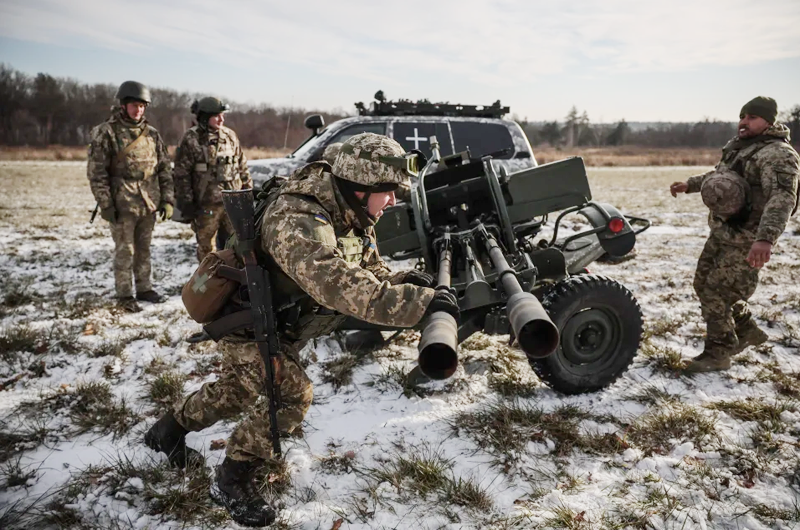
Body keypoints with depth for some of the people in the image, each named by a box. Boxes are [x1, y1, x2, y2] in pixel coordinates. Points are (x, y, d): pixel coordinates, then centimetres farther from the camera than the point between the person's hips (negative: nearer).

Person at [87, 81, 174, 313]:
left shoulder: (151, 133, 8)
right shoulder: (106, 133, -5)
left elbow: (164, 168, 11)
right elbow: (96, 172, -7)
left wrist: (167, 199, 5)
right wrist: (105, 204, -11)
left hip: (149, 204, 4)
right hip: (123, 204, -4)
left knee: (144, 248, 14)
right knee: (125, 251, 2)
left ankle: (144, 288, 26)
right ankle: (124, 295, 12)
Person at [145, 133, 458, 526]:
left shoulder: (353, 217, -9)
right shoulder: (299, 221, -39)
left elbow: (369, 272, 0)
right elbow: (339, 285, -52)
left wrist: (403, 280, -22)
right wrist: (415, 303, -55)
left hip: (280, 325, 9)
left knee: (236, 392, 22)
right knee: (292, 395, -18)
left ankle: (170, 429, 49)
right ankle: (233, 481, 3)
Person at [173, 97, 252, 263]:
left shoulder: (230, 136, 10)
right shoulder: (191, 140, -5)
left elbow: (243, 166, 16)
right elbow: (181, 174, -5)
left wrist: (248, 190, 14)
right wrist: (185, 202, -8)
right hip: (206, 205, -4)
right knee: (207, 248, 7)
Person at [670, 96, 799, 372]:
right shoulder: (738, 146, 11)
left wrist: (765, 238, -46)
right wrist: (690, 185, 23)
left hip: (746, 242, -10)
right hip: (720, 233, 10)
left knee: (716, 293, -6)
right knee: (703, 284, 18)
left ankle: (718, 353, 12)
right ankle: (748, 331, 35)